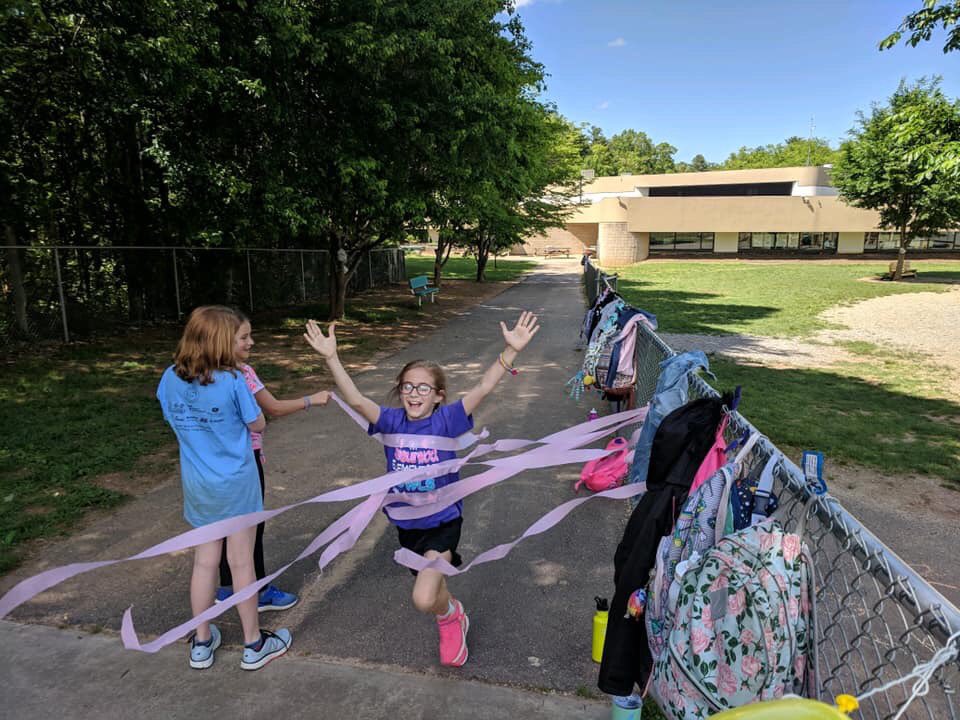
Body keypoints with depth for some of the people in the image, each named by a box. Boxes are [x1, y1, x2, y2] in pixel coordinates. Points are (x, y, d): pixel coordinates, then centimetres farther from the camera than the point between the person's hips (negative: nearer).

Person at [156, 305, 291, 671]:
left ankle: (202, 643, 33)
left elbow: (174, 421, 9)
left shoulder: (170, 379, -5)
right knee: (242, 563, 8)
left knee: (204, 562, 18)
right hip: (235, 483, -4)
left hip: (196, 485, 5)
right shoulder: (232, 381, -21)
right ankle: (254, 645, 25)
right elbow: (258, 424, -8)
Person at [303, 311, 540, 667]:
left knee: (424, 599, -16)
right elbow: (356, 400, -20)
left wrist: (511, 350, -38)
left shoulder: (446, 420, -16)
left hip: (442, 521, -4)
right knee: (432, 586, 25)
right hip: (406, 524, 4)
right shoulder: (392, 422, -8)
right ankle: (452, 615, 58)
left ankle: (450, 615, 19)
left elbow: (483, 388, -27)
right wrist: (331, 357, -31)